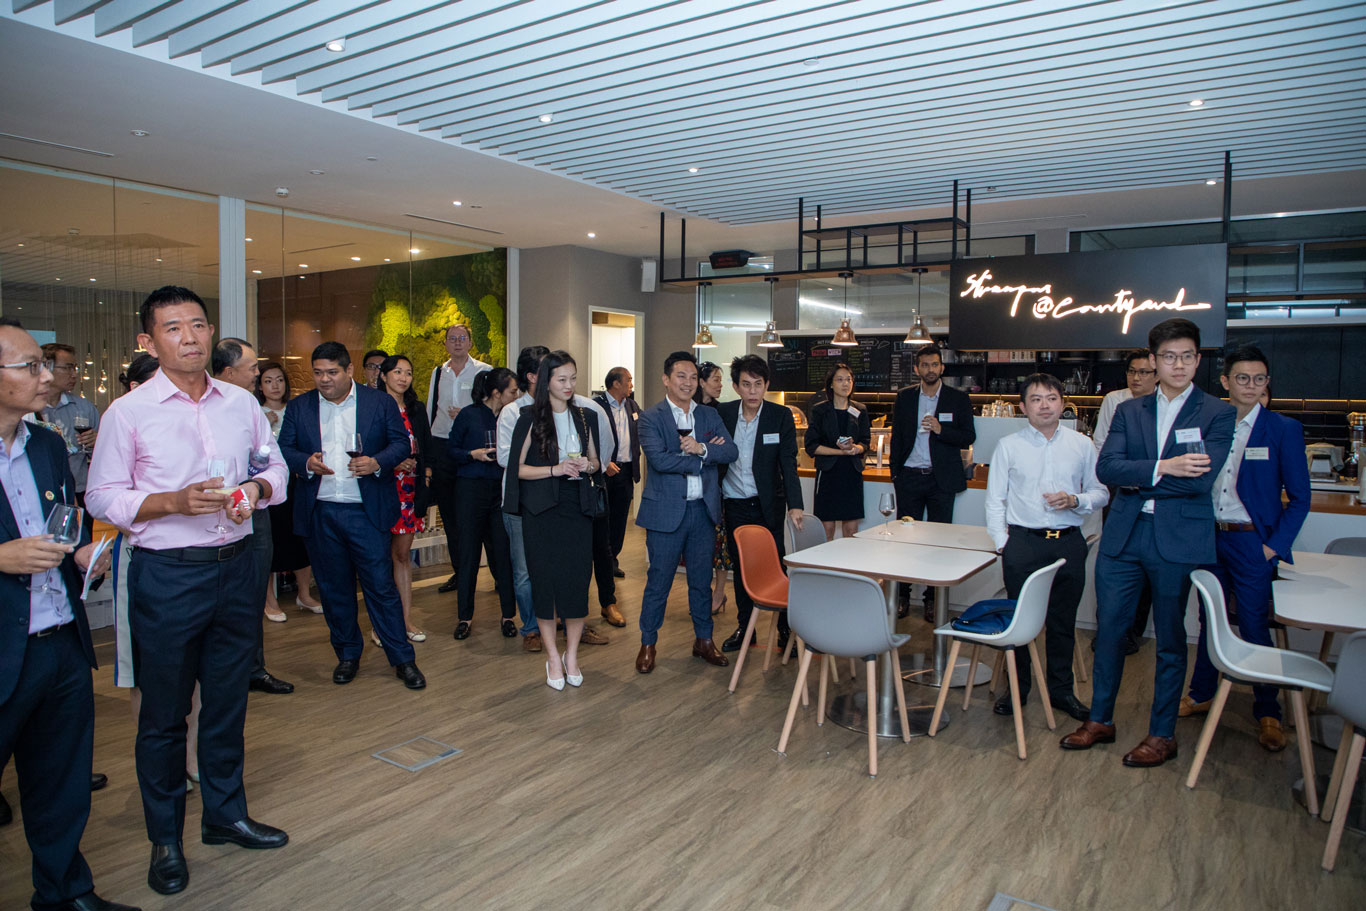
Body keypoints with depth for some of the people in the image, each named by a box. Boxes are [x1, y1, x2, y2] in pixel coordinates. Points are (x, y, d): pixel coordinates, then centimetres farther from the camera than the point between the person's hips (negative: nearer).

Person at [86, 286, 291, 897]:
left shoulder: (242, 404, 5)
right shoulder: (128, 413, -6)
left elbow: (276, 468, 13)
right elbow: (103, 498, -6)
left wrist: (256, 490, -7)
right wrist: (175, 502, -19)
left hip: (237, 567, 4)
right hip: (167, 576, -3)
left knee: (228, 703, 16)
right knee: (163, 714, 9)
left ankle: (225, 815, 35)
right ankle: (165, 839, 28)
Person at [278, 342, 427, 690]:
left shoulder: (380, 403, 3)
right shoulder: (298, 408, 9)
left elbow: (402, 443, 2)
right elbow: (284, 450, 7)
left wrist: (378, 462, -16)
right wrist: (307, 463, -14)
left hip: (367, 511, -3)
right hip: (319, 514, 3)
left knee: (381, 585, -2)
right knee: (334, 589, 12)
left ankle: (403, 659, 8)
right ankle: (347, 655, 28)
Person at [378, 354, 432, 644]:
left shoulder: (416, 409, 13)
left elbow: (426, 448, 18)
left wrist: (420, 466, 3)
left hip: (409, 489, 5)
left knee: (403, 555, 10)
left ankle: (405, 620, 16)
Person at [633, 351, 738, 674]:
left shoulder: (709, 415, 9)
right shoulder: (651, 418, -5)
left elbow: (731, 452, -2)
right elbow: (658, 459, -19)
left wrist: (701, 448, -19)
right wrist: (703, 459, -13)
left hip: (703, 510, 4)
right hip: (666, 511, -4)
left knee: (702, 580, 14)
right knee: (658, 581, 5)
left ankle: (704, 640, 29)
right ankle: (648, 644, 20)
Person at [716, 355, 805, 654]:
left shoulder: (781, 416, -7)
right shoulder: (722, 413, -2)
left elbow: (788, 463, -12)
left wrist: (795, 504, -23)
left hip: (768, 505, -2)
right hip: (734, 506, 2)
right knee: (741, 568, 11)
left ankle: (785, 629, 18)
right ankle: (744, 627, 26)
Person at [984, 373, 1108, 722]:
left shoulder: (1082, 445, 5)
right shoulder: (1009, 446, 2)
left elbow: (1101, 493, 9)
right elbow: (995, 499, 4)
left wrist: (1075, 500, -12)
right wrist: (1001, 543, -3)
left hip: (1069, 542, 2)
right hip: (1023, 541, -1)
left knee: (1063, 621, 11)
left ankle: (1060, 690, 26)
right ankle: (1017, 689, 21)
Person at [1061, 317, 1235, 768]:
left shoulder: (1217, 415, -1)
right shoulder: (1128, 411, 8)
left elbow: (1202, 479, -15)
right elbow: (1106, 468, -6)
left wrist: (1138, 479, -10)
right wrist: (1162, 467, -19)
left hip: (1179, 540, -3)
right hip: (1123, 535, 3)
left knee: (1170, 640, 8)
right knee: (1108, 629, 9)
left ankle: (1162, 734, 23)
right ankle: (1100, 719, 25)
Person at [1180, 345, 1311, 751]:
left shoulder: (1284, 429, -4)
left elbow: (1299, 498, -3)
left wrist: (1274, 546, -9)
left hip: (1251, 540, -3)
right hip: (1209, 538, 4)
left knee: (1254, 627, 2)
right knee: (1209, 620, 15)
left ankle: (1268, 713, 18)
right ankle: (1201, 695, 29)